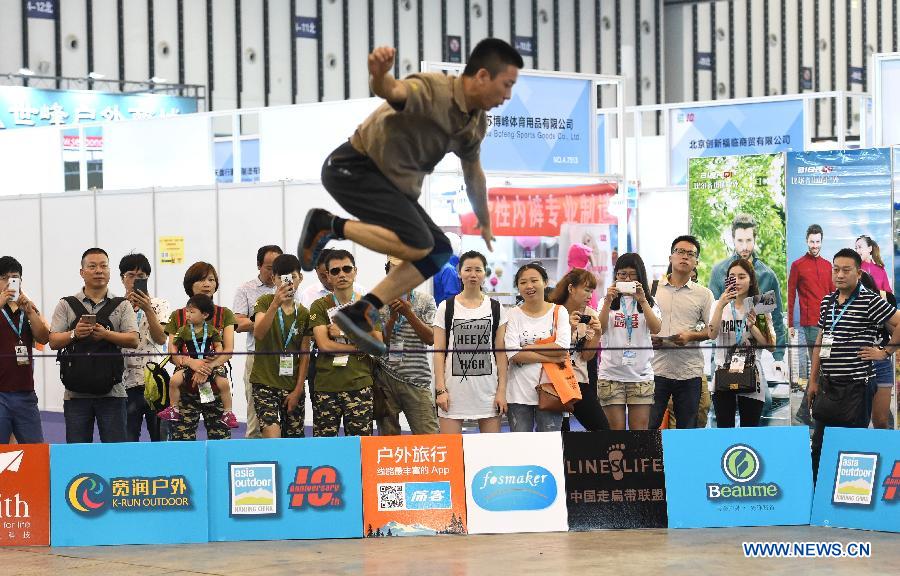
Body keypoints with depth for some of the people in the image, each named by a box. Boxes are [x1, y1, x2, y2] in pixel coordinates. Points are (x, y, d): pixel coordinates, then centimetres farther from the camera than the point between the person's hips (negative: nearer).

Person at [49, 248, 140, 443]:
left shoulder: (122, 306, 9)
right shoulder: (66, 305, 10)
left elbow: (134, 340, -3)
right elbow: (53, 341, 2)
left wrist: (106, 334, -19)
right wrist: (74, 334, -18)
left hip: (111, 392, -1)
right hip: (75, 393, 1)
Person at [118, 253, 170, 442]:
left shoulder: (159, 305, 7)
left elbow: (161, 339, -7)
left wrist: (148, 309, -18)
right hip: (127, 382, 0)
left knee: (161, 437, 0)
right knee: (127, 441, 0)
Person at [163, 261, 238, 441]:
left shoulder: (225, 314, 10)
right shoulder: (177, 316, 11)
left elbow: (229, 350, -2)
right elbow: (172, 353, 2)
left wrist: (209, 366, -21)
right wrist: (191, 362, -20)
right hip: (185, 389, 0)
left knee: (220, 439, -5)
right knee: (182, 439, -8)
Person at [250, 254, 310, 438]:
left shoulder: (304, 313, 7)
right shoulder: (265, 302, -2)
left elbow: (305, 355, 6)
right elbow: (258, 333, -21)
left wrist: (298, 390, -2)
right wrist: (276, 304, -33)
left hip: (292, 385, 4)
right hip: (265, 382, -4)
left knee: (293, 438, 5)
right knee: (272, 437, -20)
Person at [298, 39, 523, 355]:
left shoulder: (476, 123, 5)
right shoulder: (432, 89, -23)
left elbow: (473, 174, 23)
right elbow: (393, 90, -47)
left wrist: (485, 224, 35)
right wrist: (379, 74, -71)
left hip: (393, 183, 10)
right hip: (354, 168, -10)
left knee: (440, 251, 2)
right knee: (417, 243, -25)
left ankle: (360, 313, 2)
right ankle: (327, 225, -9)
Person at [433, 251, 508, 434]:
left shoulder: (496, 308, 8)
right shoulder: (446, 308, 5)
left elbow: (501, 352, 6)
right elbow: (439, 352, 2)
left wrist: (502, 390, -1)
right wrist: (440, 389, -6)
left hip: (488, 389, 1)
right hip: (454, 389, -1)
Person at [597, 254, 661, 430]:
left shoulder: (648, 302, 9)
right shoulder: (607, 301, 9)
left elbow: (655, 329, -8)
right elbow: (600, 329, -6)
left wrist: (642, 300, -15)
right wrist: (608, 301, -15)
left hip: (641, 374, 0)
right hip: (611, 374, 0)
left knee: (640, 430, -1)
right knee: (616, 429, 0)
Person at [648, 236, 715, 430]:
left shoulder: (703, 294, 8)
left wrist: (690, 336, -11)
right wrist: (649, 338, -8)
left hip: (689, 372, 0)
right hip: (656, 369, 0)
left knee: (687, 429, 5)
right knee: (648, 426, -3)